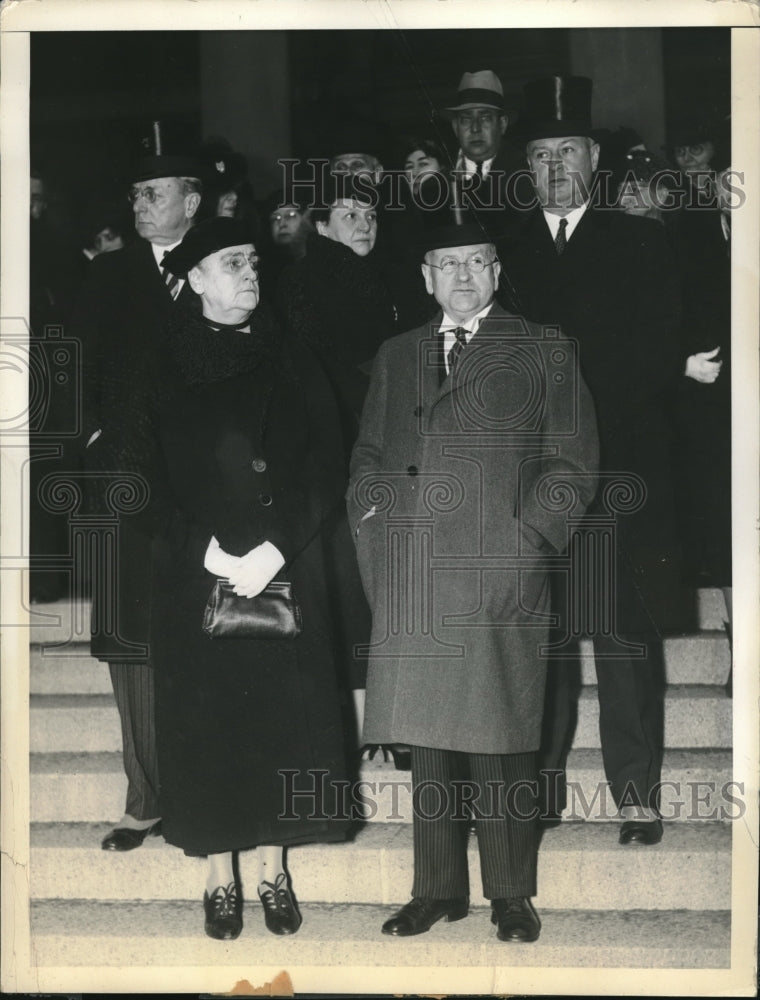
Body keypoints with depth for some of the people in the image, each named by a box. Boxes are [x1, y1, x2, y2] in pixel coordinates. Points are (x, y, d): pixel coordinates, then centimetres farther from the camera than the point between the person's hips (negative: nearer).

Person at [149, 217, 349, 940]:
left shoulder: (292, 368, 8)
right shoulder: (162, 374, 2)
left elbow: (325, 472, 2)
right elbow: (147, 482, -2)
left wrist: (275, 549, -11)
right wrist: (206, 551, -14)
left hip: (286, 575, 2)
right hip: (194, 580, -1)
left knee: (282, 716, 3)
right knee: (205, 721, 1)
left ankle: (274, 874, 15)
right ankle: (221, 881, 12)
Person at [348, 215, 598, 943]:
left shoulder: (539, 351, 9)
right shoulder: (395, 356, 20)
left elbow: (571, 461, 4)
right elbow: (368, 454, 23)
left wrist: (531, 535, -7)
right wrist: (371, 520, 7)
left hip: (499, 575, -3)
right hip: (410, 580, 4)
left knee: (499, 741, -2)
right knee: (426, 739, 6)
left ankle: (511, 896, 9)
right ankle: (437, 889, 15)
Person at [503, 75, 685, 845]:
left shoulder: (639, 242, 10)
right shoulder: (504, 248, 13)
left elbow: (658, 355, 2)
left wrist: (574, 377, -7)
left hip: (620, 465, -1)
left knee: (625, 632, -3)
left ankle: (636, 794, 3)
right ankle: (540, 783, 9)